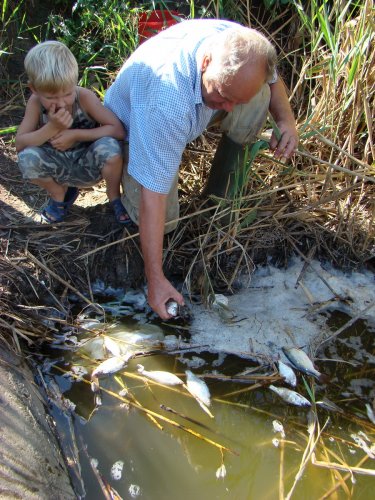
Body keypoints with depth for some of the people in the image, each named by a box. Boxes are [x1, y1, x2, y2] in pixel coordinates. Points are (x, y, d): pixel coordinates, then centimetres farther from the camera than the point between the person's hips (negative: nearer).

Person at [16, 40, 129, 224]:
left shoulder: (85, 97, -22)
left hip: (89, 165, -2)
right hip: (59, 168, 2)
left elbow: (118, 130, -24)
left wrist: (75, 135, -28)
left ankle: (114, 196, -2)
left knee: (110, 147, -33)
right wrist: (52, 127, -32)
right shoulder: (35, 103, -16)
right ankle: (59, 194, 6)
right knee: (27, 157, -26)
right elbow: (19, 144, -17)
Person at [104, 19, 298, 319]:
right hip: (134, 124, -4)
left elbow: (272, 78, -1)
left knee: (259, 99, -23)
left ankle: (220, 190, -5)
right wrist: (156, 279, -41)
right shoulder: (166, 102, -46)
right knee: (163, 220, -23)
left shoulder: (237, 41, -27)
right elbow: (153, 196, -43)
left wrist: (287, 120, -21)